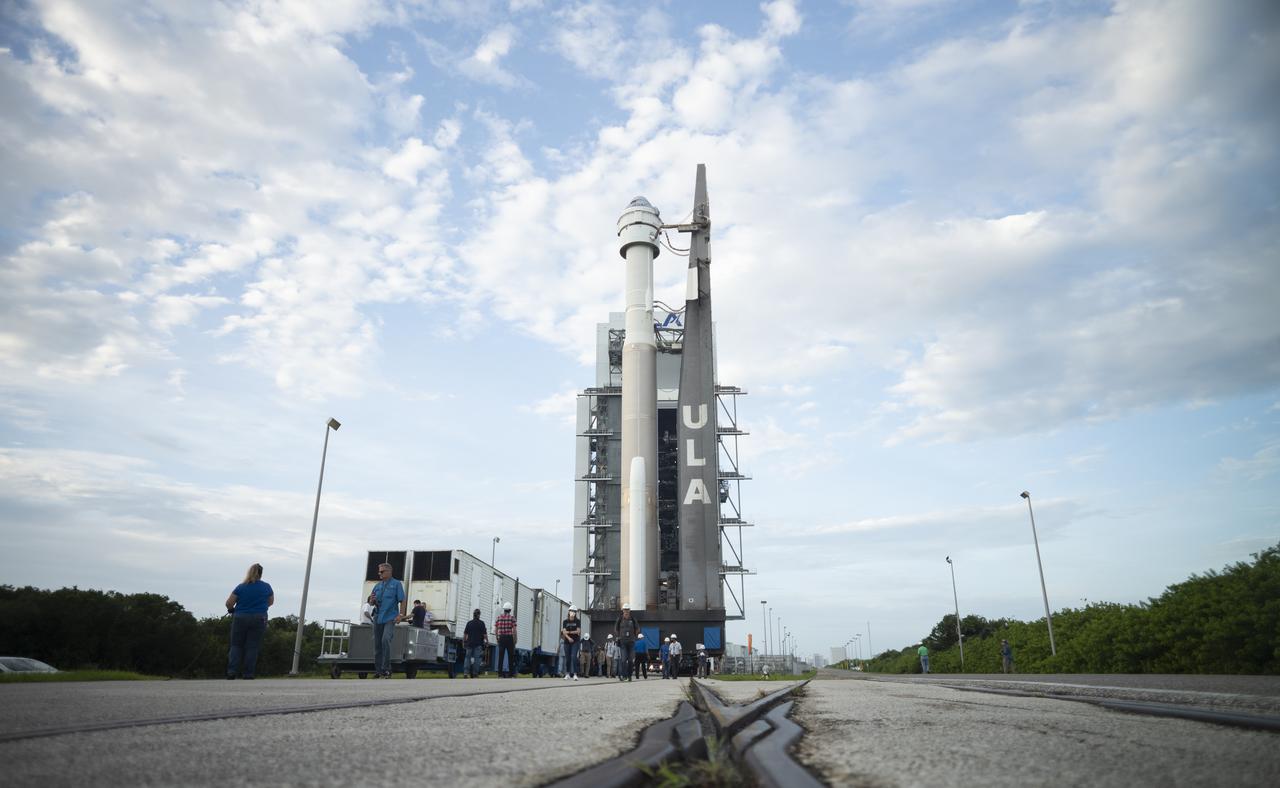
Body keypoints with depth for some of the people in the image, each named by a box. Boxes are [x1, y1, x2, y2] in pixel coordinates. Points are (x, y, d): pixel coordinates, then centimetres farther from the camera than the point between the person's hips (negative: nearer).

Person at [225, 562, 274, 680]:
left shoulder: (241, 587, -4)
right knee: (252, 647, 4)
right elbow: (271, 602, 15)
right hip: (259, 619, 0)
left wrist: (232, 610, 15)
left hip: (240, 618, 0)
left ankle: (232, 671, 0)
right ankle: (247, 673, 2)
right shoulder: (266, 587, 2)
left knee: (236, 645, 11)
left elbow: (229, 603, -5)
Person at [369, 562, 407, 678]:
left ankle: (386, 670, -18)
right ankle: (378, 671, 15)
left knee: (385, 640, -22)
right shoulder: (377, 586, 17)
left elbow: (403, 600, -4)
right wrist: (372, 600, -5)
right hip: (378, 618, 6)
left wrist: (401, 614, -15)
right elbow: (371, 603, 19)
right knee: (377, 644, 6)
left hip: (390, 618, -6)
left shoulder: (396, 584, 2)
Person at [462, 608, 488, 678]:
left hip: (469, 643, 3)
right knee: (477, 658, 0)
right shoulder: (481, 623, -5)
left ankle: (466, 672, -3)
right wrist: (487, 640, 7)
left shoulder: (469, 623, 5)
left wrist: (463, 642, 15)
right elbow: (484, 634, -6)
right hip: (478, 644, -3)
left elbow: (465, 634, 6)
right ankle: (475, 673, -2)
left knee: (467, 657, 7)